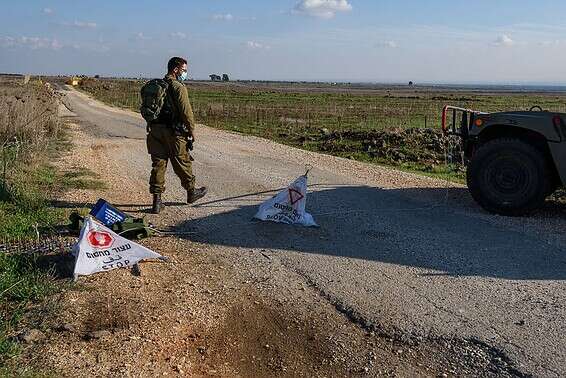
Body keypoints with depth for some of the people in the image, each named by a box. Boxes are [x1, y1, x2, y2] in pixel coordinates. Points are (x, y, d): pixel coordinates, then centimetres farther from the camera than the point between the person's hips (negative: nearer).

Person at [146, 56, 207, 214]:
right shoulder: (179, 87, -11)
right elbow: (186, 112, -15)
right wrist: (192, 131, -6)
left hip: (155, 130, 6)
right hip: (174, 131, -6)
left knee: (158, 164, 6)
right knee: (182, 162, 10)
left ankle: (157, 201, 6)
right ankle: (191, 192, 27)